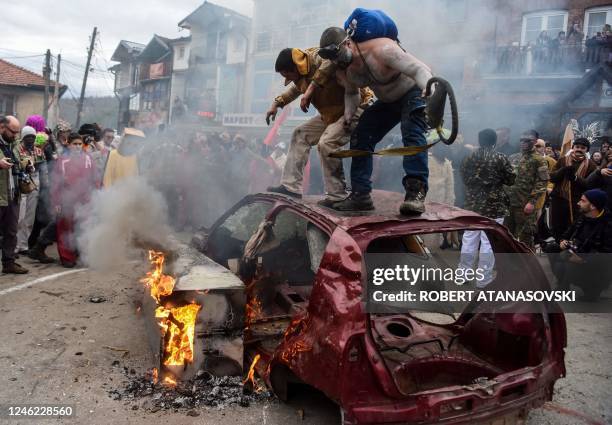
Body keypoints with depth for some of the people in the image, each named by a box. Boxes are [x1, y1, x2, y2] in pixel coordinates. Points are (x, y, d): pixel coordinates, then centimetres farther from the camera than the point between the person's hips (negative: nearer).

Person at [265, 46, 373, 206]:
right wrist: (277, 103, 17)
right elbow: (296, 88, 25)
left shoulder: (316, 56, -25)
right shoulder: (301, 73, 3)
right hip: (331, 114, 10)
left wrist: (311, 88, -47)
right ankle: (291, 186, 7)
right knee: (300, 134, 7)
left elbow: (332, 60, -49)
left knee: (327, 143, -27)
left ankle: (337, 196, -14)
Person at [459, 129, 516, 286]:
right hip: (494, 206, -4)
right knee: (488, 242, 1)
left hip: (472, 205, 4)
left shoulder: (468, 158, 3)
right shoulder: (501, 158, -9)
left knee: (469, 240, 11)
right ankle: (484, 278, 8)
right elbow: (511, 180, -3)